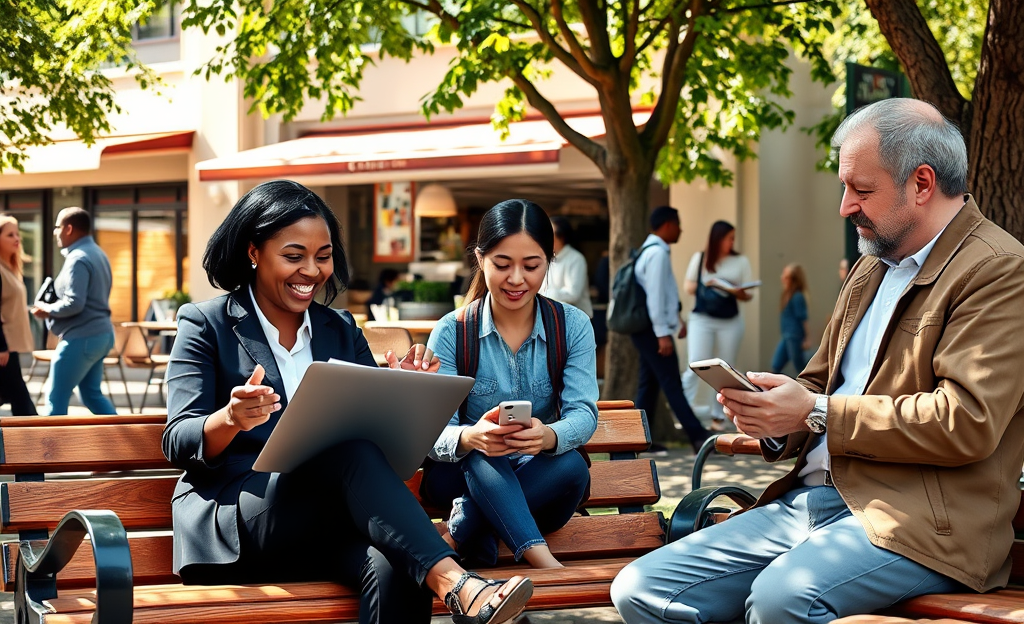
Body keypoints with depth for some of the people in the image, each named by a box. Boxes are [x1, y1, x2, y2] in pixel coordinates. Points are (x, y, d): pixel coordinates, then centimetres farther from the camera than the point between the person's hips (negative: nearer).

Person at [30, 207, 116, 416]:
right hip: (101, 334, 10)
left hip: (82, 338, -10)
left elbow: (74, 303, -25)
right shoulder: (97, 254, 15)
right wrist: (53, 306, 15)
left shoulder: (78, 259, -17)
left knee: (56, 398, -1)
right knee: (91, 394, 17)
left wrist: (48, 310, -9)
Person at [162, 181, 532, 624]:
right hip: (237, 519, -3)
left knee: (395, 569, -35)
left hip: (325, 521, 3)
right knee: (350, 447, -34)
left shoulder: (341, 330, 18)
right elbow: (177, 444, -4)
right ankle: (455, 585, -42)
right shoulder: (205, 325, 5)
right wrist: (230, 419, -27)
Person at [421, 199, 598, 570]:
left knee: (572, 467, -33)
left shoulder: (573, 326, -1)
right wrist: (469, 438, -41)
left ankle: (468, 522, -23)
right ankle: (544, 563, -42)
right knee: (480, 456, -36)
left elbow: (584, 414, -14)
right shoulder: (451, 333, -6)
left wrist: (549, 436, -40)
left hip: (538, 478, 2)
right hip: (463, 476, -1)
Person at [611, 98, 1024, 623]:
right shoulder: (872, 268, 22)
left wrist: (817, 414, -14)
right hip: (809, 497, 9)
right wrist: (776, 419, 3)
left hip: (916, 521, -8)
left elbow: (966, 422, -18)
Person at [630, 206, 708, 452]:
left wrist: (676, 319, 21)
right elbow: (655, 296, -21)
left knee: (649, 383, 11)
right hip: (652, 329, -10)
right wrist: (663, 334, -22)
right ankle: (698, 437, -9)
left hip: (647, 329, 10)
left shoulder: (650, 250, 15)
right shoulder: (658, 253, -16)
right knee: (672, 384, -9)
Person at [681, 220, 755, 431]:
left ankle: (718, 416, 15)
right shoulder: (699, 258, 2)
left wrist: (739, 293, -18)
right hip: (702, 319, -2)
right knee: (696, 367, -11)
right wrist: (704, 284, -11)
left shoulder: (741, 261, 3)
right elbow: (689, 288, 8)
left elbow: (747, 295, 5)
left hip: (730, 322, 2)